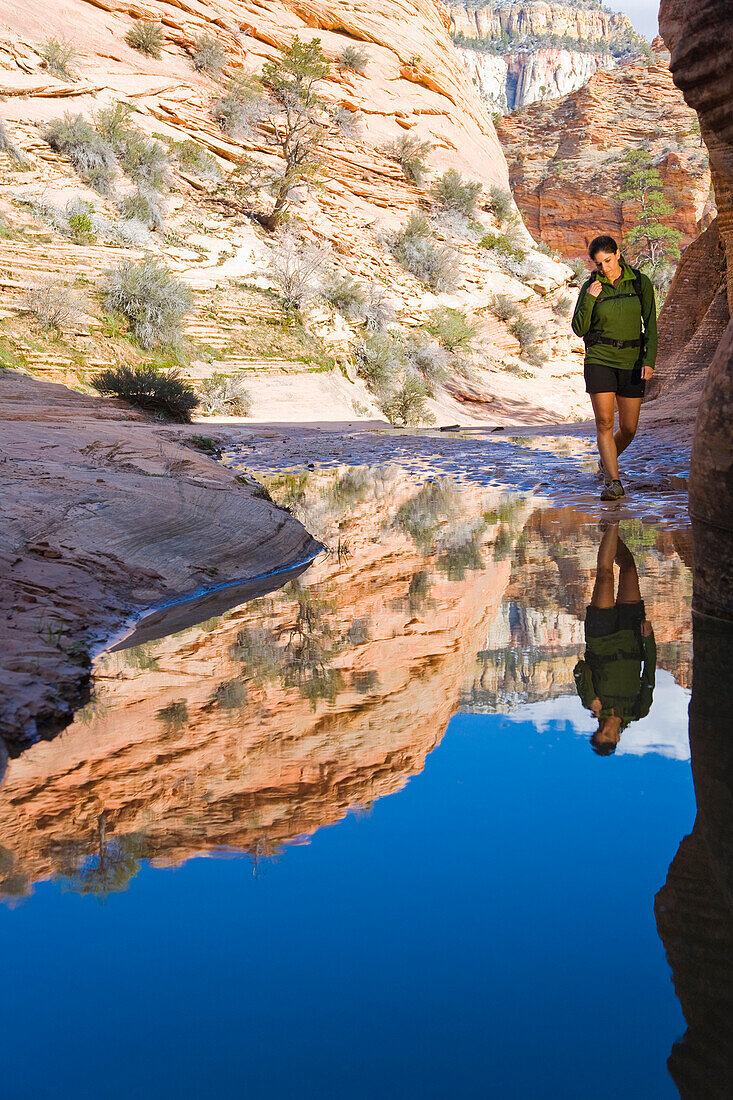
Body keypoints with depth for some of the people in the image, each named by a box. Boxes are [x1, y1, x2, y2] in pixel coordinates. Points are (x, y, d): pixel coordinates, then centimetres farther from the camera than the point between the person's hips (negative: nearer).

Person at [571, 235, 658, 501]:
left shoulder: (641, 282, 0)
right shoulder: (590, 287, 0)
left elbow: (650, 324, 1)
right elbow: (579, 329, -1)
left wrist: (649, 361, -10)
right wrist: (589, 300, -15)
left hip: (632, 361, 1)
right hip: (600, 359, -1)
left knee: (629, 428, 5)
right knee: (604, 422, -14)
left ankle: (606, 461, 34)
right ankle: (613, 481, -12)